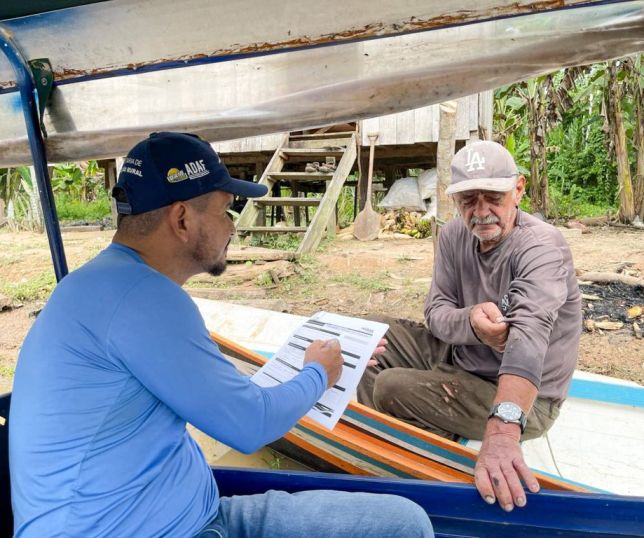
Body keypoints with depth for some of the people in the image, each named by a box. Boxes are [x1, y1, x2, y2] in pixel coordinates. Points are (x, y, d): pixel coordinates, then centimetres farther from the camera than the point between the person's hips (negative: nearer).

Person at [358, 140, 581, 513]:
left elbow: (530, 331, -42)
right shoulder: (454, 236, -4)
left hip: (523, 401, -7)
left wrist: (502, 428, -58)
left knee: (391, 388, -23)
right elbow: (436, 312, -6)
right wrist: (470, 321, -32)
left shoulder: (541, 246, -25)